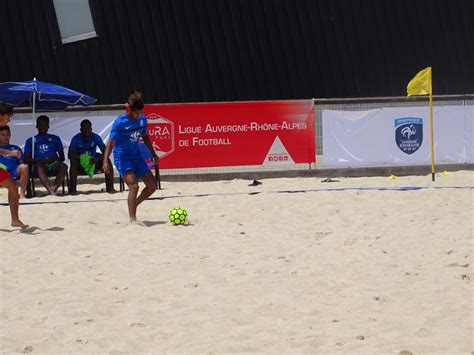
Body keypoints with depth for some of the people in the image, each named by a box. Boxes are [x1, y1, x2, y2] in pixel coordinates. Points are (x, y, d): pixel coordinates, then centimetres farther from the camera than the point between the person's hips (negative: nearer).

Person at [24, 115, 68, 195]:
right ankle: (52, 191, -57)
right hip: (39, 164, -2)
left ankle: (54, 188, -50)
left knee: (63, 166, -34)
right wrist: (38, 160, -9)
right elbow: (26, 159, 11)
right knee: (39, 169, -39)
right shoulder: (30, 140, 20)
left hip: (54, 163, 2)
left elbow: (62, 157, 19)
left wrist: (54, 159, -4)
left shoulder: (55, 139, 25)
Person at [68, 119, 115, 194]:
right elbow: (70, 155, -22)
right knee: (73, 162, -34)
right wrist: (80, 157, -40)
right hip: (80, 162, -2)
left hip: (93, 160, 2)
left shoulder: (96, 137, -9)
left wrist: (98, 158, -38)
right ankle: (72, 188, -33)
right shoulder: (76, 138, -13)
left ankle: (110, 187, -22)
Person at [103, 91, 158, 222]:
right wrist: (106, 161, -30)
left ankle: (133, 206, 24)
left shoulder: (142, 119, 1)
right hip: (122, 157, -7)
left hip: (136, 156, 7)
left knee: (152, 186, 4)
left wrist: (153, 153, 21)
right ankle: (133, 219, -23)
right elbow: (111, 142, -19)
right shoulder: (120, 122, -17)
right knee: (134, 186, -23)